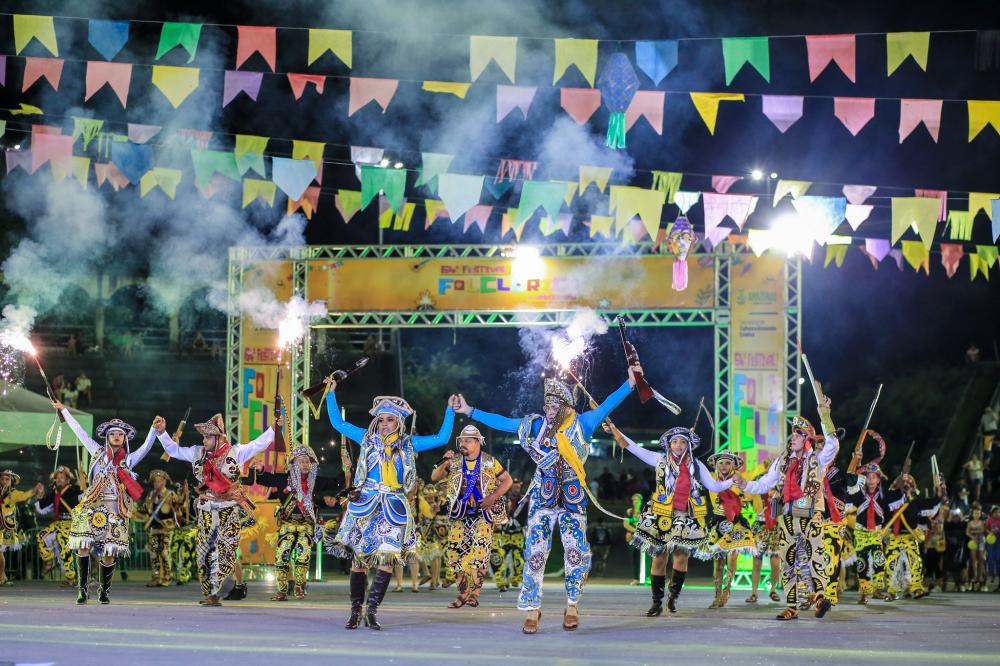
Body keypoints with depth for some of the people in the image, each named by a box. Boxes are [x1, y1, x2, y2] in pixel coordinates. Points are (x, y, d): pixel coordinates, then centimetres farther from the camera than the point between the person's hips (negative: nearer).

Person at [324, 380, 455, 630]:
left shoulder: (408, 444, 10)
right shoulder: (367, 438, 10)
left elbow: (441, 438, 10)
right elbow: (338, 423, 14)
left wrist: (450, 411, 7)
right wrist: (331, 394, 12)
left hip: (393, 507, 0)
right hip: (365, 504, 0)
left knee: (387, 557, -12)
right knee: (359, 557, -2)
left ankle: (372, 610, -11)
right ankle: (355, 611, 3)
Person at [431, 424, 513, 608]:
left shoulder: (490, 462, -1)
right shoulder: (454, 462, 7)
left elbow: (507, 480, 3)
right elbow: (434, 477, 6)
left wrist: (493, 497, -11)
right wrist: (444, 463, -12)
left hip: (483, 515, -3)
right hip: (460, 516, 3)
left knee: (479, 552, -17)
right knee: (456, 553, -2)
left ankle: (474, 593, -9)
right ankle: (463, 592, 10)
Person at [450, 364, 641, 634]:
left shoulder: (582, 424, -1)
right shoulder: (534, 425, 7)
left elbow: (606, 406, -11)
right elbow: (500, 422, 14)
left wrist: (630, 383, -22)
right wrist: (469, 411, 17)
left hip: (573, 500, -2)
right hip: (542, 498, 2)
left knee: (576, 551, -9)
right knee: (535, 553, -2)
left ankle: (572, 606, 6)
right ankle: (532, 609, 4)